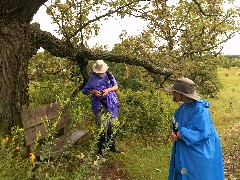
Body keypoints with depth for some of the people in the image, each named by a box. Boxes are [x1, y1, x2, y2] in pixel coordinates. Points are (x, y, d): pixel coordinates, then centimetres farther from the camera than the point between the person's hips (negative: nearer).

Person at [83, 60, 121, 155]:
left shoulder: (109, 75, 9)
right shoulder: (92, 79, 5)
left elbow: (116, 86, 8)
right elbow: (85, 90, 8)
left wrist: (108, 89, -11)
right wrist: (93, 91, -11)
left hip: (111, 104, 3)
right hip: (99, 105, -3)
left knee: (112, 126, 10)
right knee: (102, 127, -8)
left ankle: (112, 146, 26)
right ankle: (101, 149, 4)